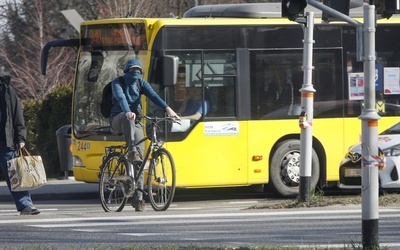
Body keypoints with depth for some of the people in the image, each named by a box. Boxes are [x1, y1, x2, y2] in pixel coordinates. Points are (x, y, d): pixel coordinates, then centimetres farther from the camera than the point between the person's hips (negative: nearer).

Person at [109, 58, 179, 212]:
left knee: (140, 158, -10)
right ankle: (132, 152, -51)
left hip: (135, 124, 3)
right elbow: (121, 97, -27)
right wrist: (128, 112, -48)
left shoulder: (141, 83, 5)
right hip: (118, 121, -3)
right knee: (128, 117, -40)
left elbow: (153, 96, -13)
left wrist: (168, 109, -31)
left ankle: (138, 199, -10)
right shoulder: (118, 82, -7)